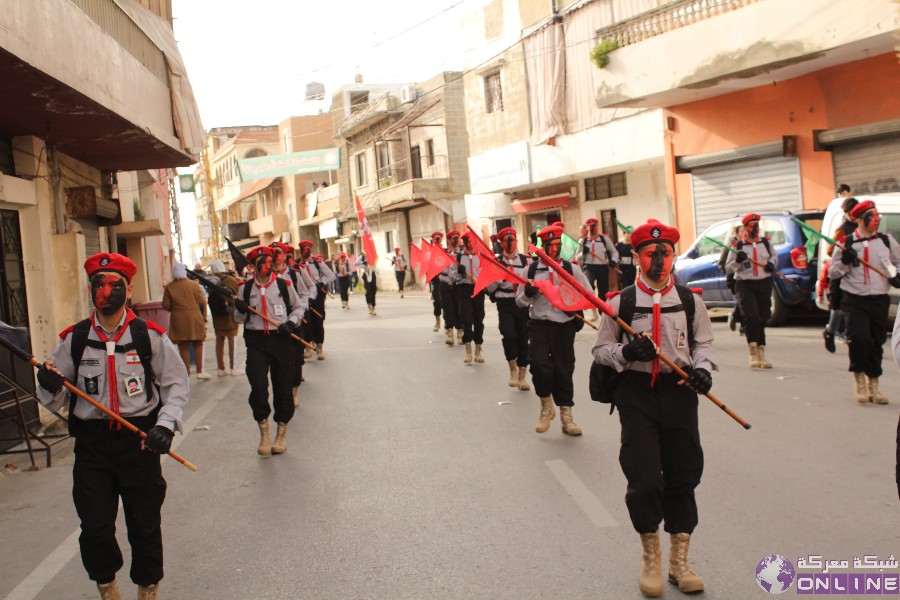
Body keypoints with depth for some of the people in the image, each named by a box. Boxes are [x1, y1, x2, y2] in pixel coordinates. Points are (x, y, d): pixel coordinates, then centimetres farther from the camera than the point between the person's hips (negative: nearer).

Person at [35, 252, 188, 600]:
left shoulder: (150, 336, -3)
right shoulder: (74, 339, 2)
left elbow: (176, 384, 1)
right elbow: (54, 402, 6)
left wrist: (166, 425, -12)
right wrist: (50, 386, -16)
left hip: (140, 439, -1)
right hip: (91, 442, 1)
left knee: (144, 525, 8)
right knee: (95, 528, 3)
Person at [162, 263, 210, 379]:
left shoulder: (169, 287, -3)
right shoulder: (194, 284, -3)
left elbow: (166, 306, -3)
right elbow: (202, 302, -5)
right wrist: (203, 316, 10)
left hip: (179, 321, 0)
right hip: (195, 318, 0)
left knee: (183, 347, 7)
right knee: (198, 345, 10)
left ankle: (187, 372, 10)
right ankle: (199, 371, 8)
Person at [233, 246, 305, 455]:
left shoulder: (284, 285, 2)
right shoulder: (245, 288, 5)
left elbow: (298, 307, 14)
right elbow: (239, 319, 12)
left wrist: (291, 322, -4)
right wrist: (241, 311, -10)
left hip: (281, 339, 0)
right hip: (255, 341, 0)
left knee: (283, 387, 5)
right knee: (258, 386, -13)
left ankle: (282, 433, 21)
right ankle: (264, 431, 7)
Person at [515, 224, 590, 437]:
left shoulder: (572, 269, 3)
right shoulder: (531, 270, 5)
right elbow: (520, 301, 9)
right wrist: (528, 293, -12)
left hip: (564, 326, 0)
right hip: (539, 325, 0)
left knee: (564, 370, 6)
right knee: (539, 365, -17)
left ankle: (566, 417, 20)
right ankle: (546, 406, 9)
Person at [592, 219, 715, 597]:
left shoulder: (690, 301, 4)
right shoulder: (621, 303, -2)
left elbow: (703, 342, 16)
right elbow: (599, 349, 4)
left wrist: (702, 368, -4)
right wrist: (626, 352, -16)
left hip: (680, 393, 2)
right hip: (636, 395, -2)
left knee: (683, 478, 6)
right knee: (645, 481, -6)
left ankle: (679, 562, 22)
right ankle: (651, 559, 17)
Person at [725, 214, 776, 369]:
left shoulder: (765, 242, 10)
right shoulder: (738, 245, -1)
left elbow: (774, 256, 28)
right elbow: (728, 268, -1)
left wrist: (771, 263, 6)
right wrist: (737, 260, -20)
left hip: (764, 284, 4)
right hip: (745, 285, -4)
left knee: (762, 319, 5)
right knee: (752, 317, -17)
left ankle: (761, 354, 15)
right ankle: (753, 354, -7)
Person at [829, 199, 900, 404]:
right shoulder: (846, 243, 0)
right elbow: (833, 272, 2)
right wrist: (845, 261, -17)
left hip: (879, 300, 3)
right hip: (855, 300, -3)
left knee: (877, 343, 7)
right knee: (859, 338, -17)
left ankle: (873, 385, 20)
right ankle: (859, 380, 4)